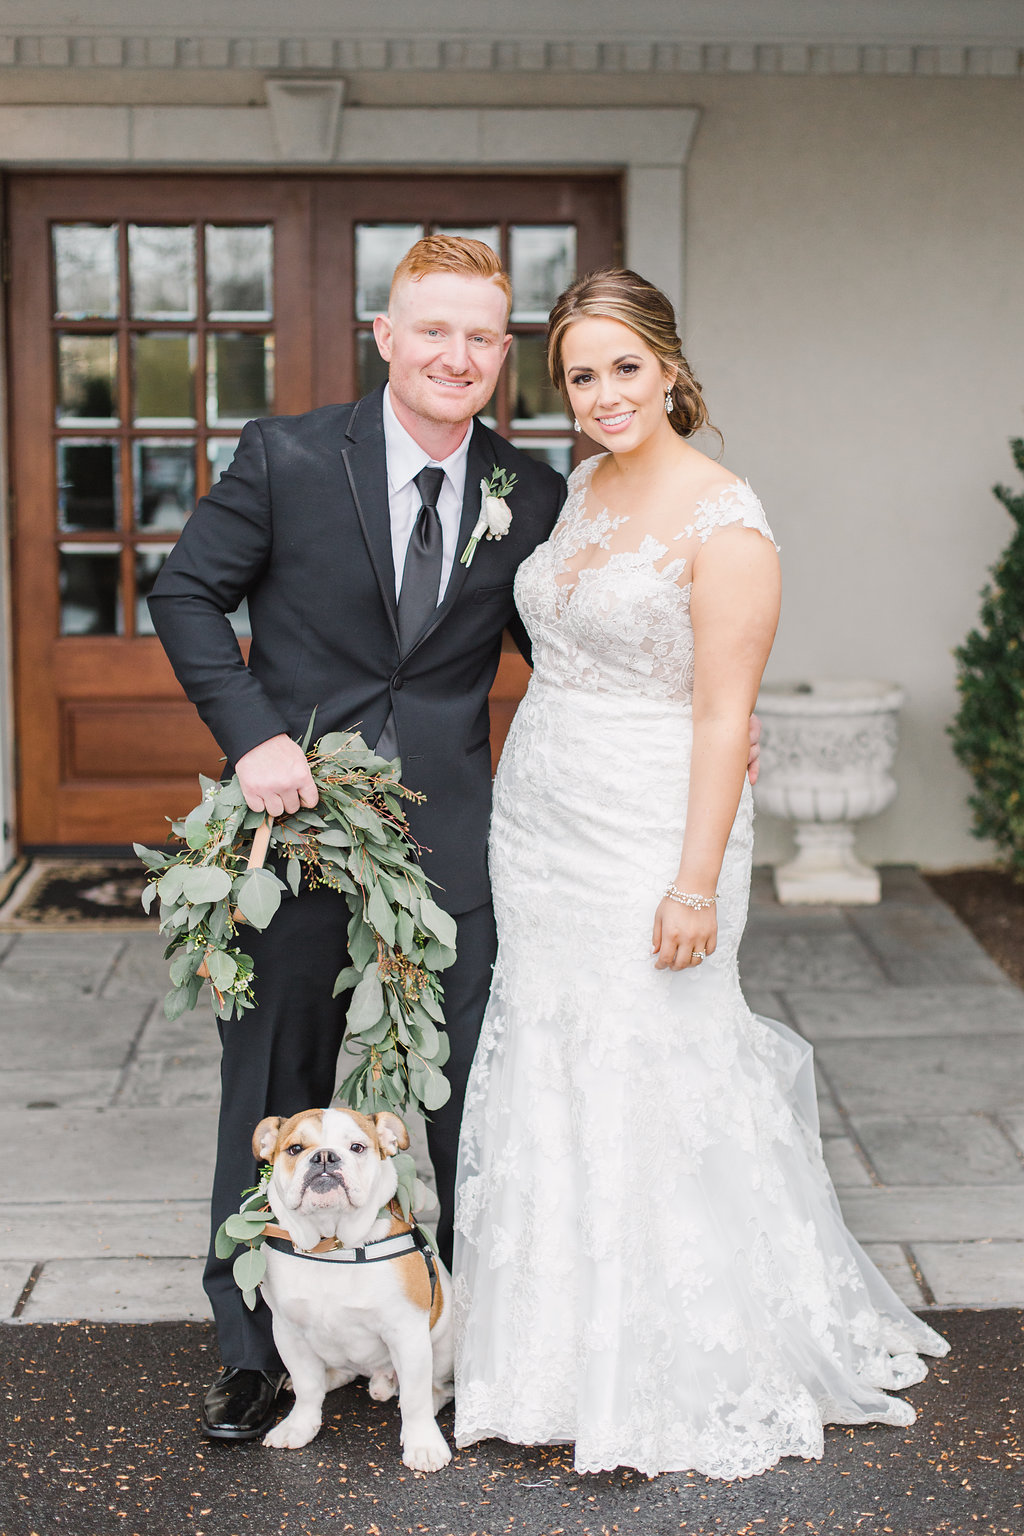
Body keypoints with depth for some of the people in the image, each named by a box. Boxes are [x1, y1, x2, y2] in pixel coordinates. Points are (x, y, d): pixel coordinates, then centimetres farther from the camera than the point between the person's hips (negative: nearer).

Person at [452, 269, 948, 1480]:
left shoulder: (722, 521, -15)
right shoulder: (581, 489, 9)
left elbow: (723, 715, -17)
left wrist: (696, 882, -19)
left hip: (649, 836, -8)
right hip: (537, 829, 8)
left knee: (650, 1085, 0)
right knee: (548, 1085, 13)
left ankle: (682, 1377, 16)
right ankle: (565, 1355, 28)